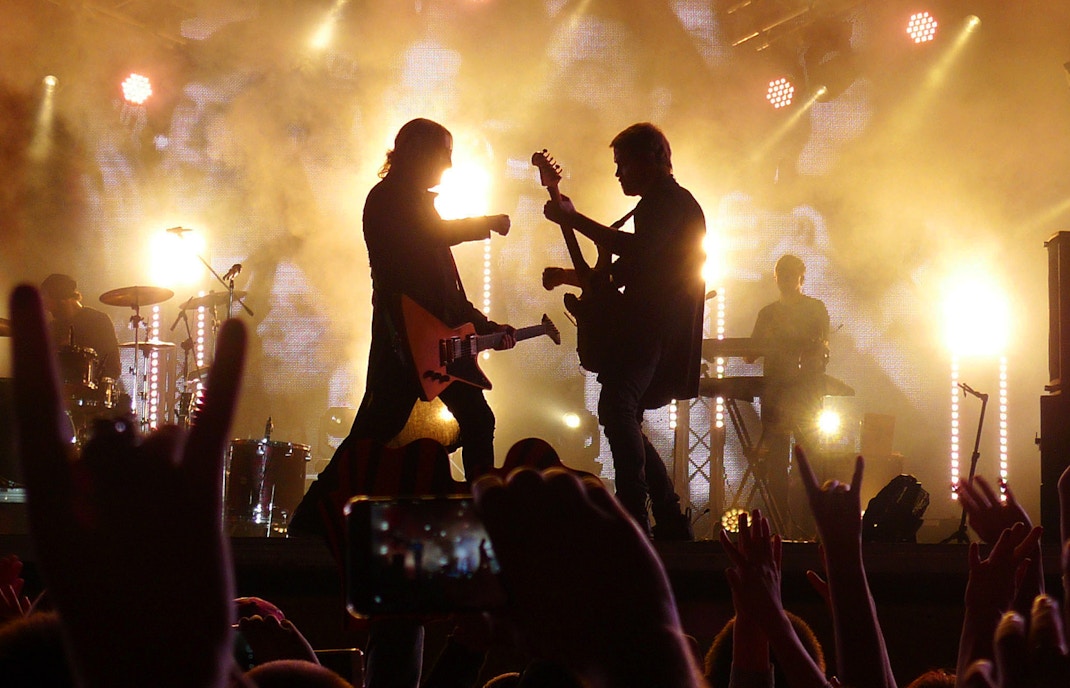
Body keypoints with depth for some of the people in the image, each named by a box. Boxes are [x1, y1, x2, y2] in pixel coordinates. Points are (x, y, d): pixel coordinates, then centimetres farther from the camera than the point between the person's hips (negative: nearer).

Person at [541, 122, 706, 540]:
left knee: (617, 409, -23)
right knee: (625, 420, 15)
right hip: (644, 334, 11)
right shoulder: (656, 204, 25)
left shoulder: (674, 203, -8)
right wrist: (569, 276, 22)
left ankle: (634, 520, -29)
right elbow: (623, 274, 32)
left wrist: (572, 220, -27)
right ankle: (672, 524, 18)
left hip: (656, 333, -11)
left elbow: (638, 250, -27)